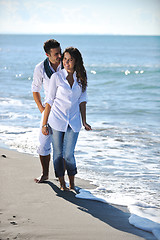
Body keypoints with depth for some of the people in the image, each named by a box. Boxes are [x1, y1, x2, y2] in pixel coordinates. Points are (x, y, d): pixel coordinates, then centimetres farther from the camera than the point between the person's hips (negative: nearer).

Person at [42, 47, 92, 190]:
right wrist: (44, 124, -2)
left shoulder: (81, 78, 2)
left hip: (73, 122, 1)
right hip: (57, 120, -1)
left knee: (68, 154, -4)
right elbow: (50, 101, -1)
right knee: (58, 153, 4)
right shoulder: (56, 77, -5)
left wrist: (84, 122, 2)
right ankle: (62, 183, 20)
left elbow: (82, 100, 7)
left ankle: (72, 183, 17)